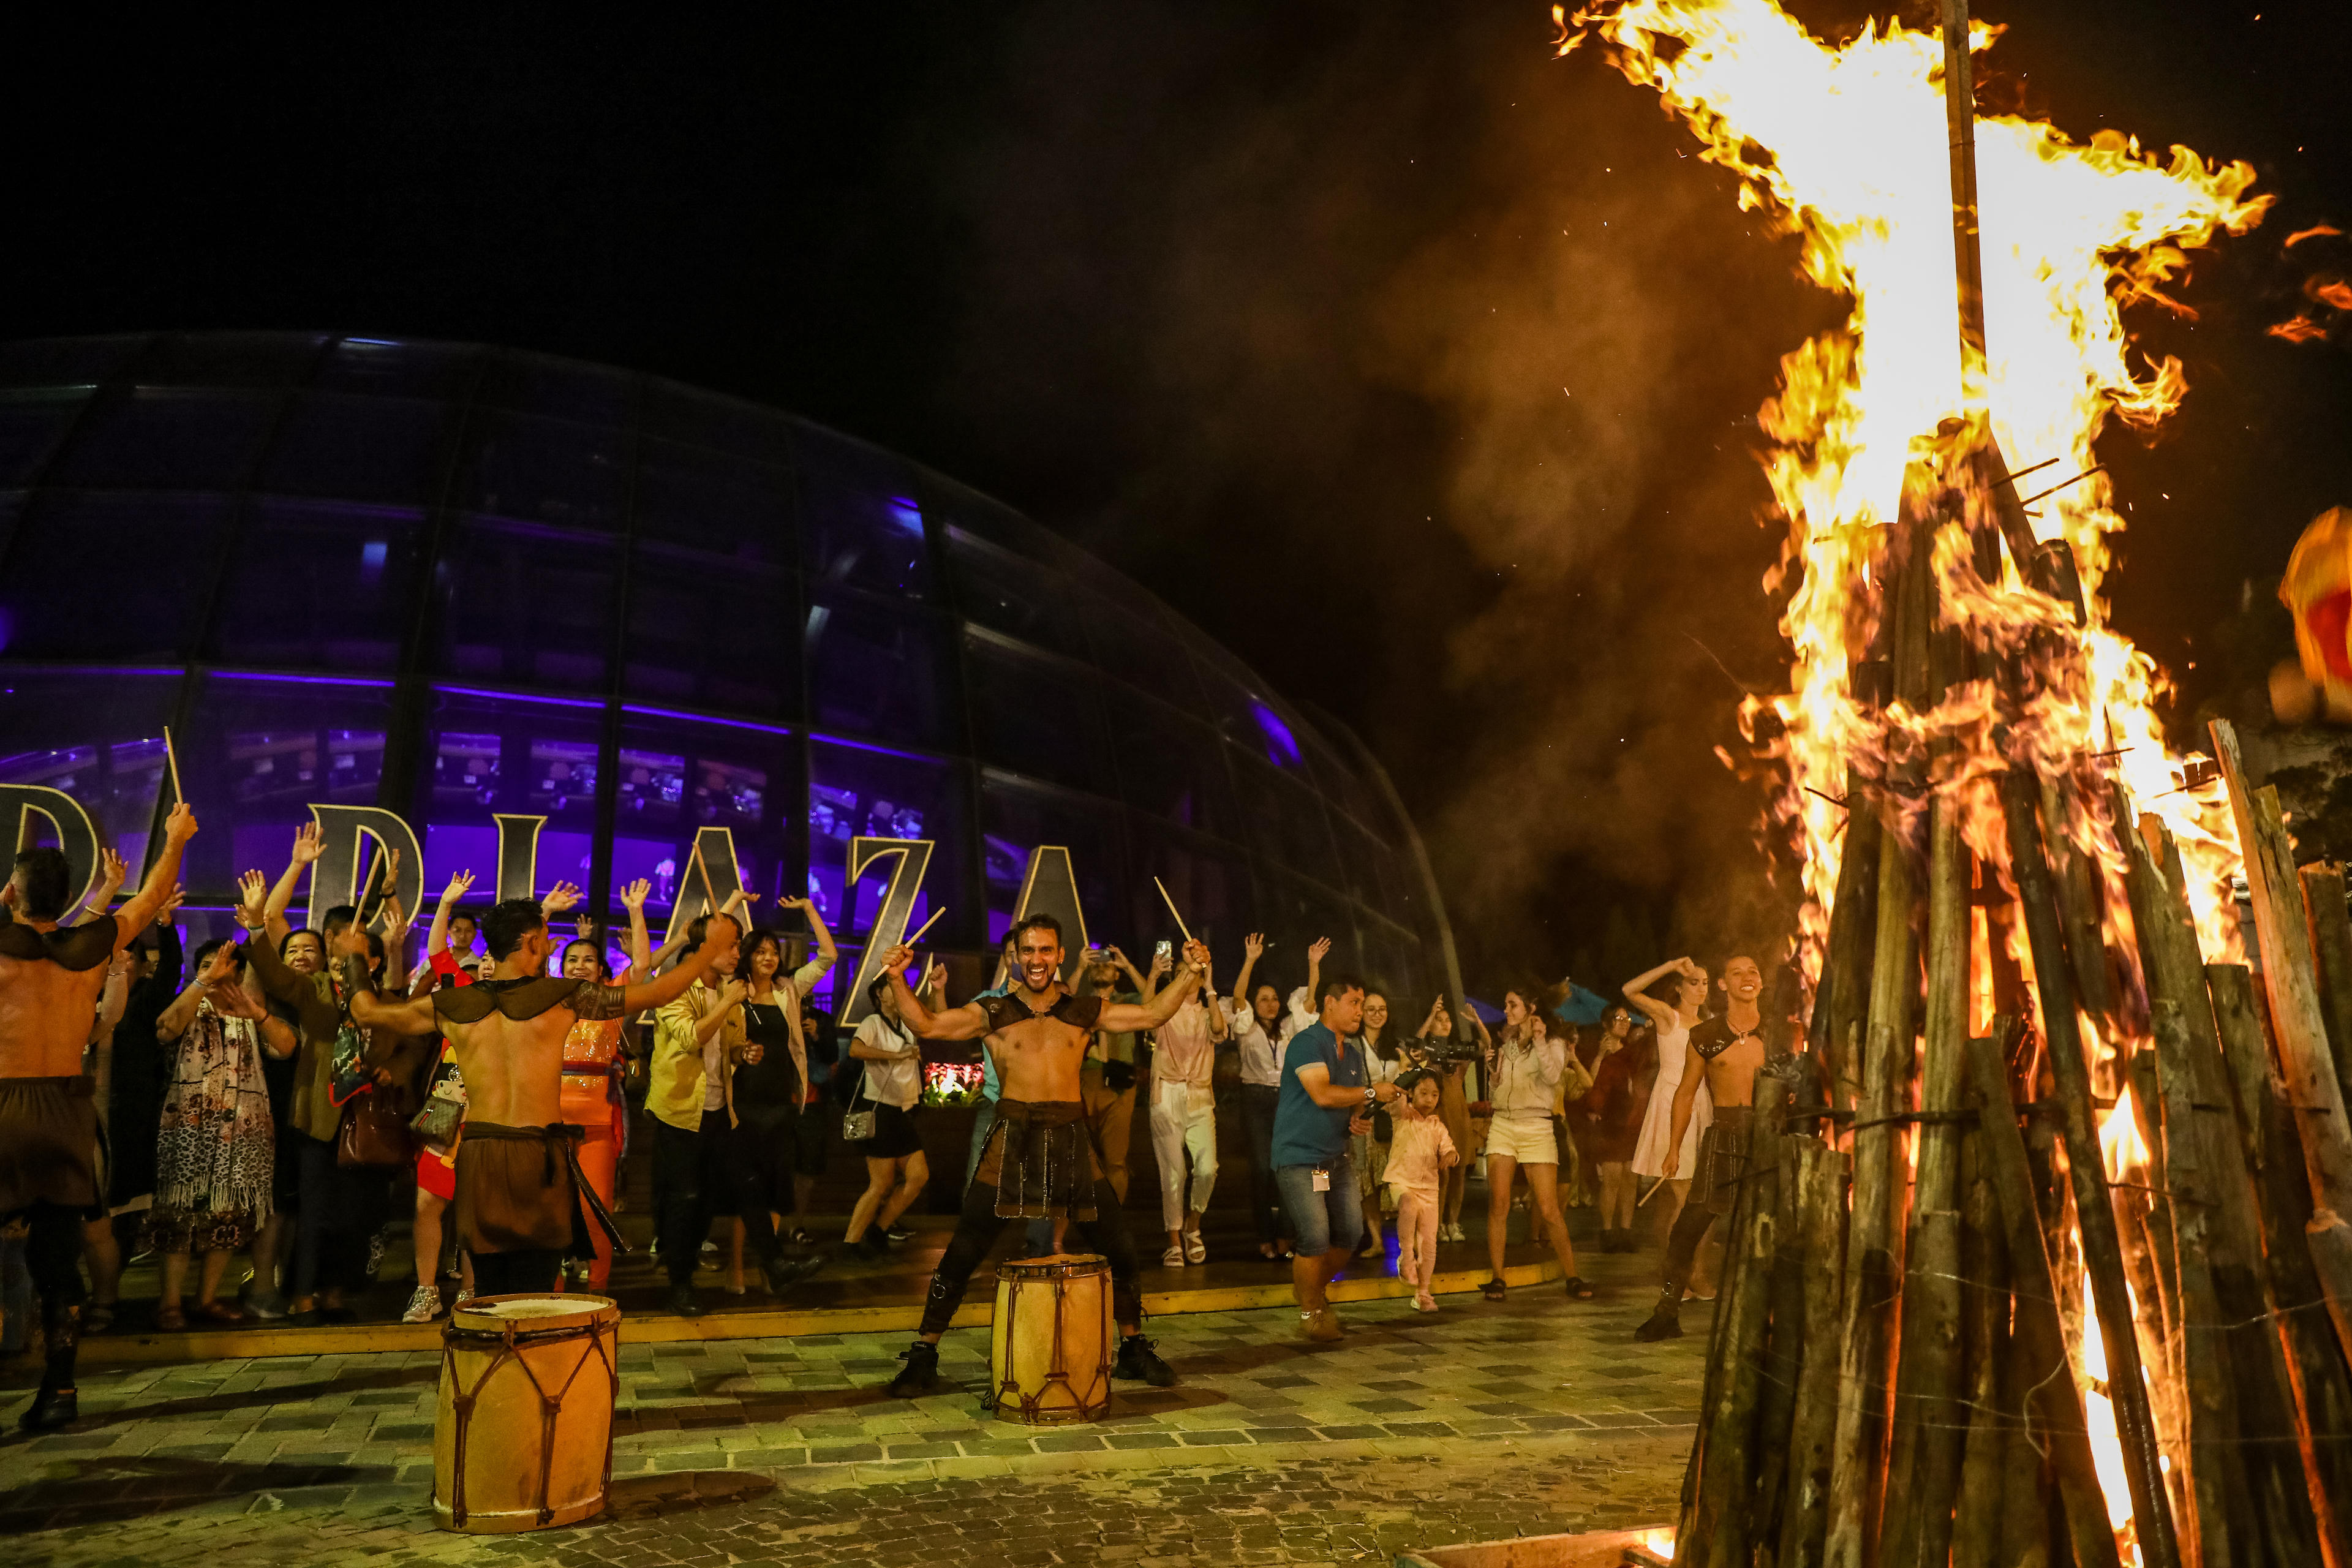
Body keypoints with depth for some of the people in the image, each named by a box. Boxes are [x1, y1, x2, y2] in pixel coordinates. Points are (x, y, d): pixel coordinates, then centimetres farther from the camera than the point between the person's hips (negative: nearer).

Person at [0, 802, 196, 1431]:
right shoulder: (91, 946, 1)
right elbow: (152, 897, 18)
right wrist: (175, 841, 31)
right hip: (67, 1109, 3)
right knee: (58, 1257, 10)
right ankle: (59, 1390, 13)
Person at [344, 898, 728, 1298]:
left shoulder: (452, 1005, 5)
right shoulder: (563, 996, -4)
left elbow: (366, 1013, 19)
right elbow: (655, 994, -1)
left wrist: (354, 959, 36)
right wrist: (712, 947, 9)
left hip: (478, 1155, 3)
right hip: (539, 1155, -3)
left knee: (490, 1298, 13)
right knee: (532, 1296, 1)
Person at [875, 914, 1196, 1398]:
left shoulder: (1085, 1012, 8)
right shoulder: (994, 1013, 4)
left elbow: (1153, 1014, 4)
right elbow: (925, 1024, -2)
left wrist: (1189, 973, -6)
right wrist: (897, 979, -14)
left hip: (1070, 1139, 2)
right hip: (1011, 1137, -2)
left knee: (1119, 1250, 7)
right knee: (961, 1254, 0)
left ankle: (1134, 1349, 27)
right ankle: (923, 1356, 13)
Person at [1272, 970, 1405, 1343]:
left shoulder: (1354, 1055, 15)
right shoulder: (1306, 1043, -13)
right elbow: (1322, 1094, -24)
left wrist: (1360, 1121, 0)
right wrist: (1372, 1092, -16)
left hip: (1336, 1157, 8)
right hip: (1298, 1157, -8)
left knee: (1350, 1231, 6)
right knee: (1316, 1237, -11)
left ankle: (1316, 1289, 29)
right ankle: (1310, 1314, 6)